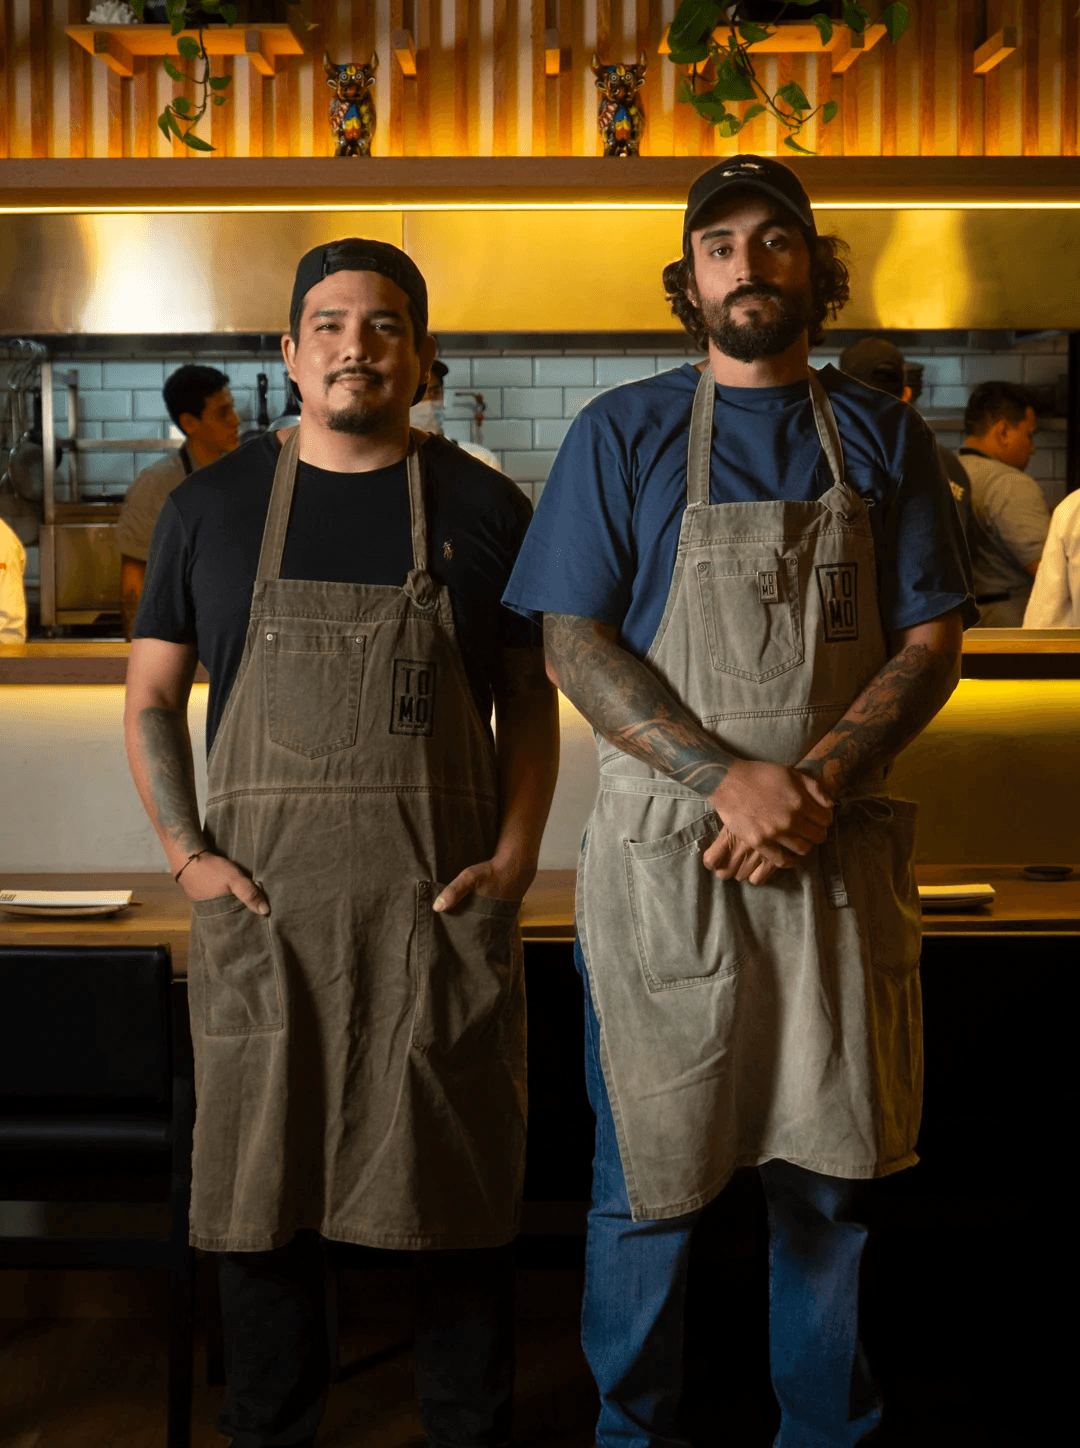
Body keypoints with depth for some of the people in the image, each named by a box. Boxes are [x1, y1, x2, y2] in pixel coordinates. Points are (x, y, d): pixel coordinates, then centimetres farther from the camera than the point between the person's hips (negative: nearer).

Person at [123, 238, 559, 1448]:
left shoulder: (485, 510, 6)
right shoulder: (211, 507, 7)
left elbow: (530, 704, 8)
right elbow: (151, 694, 9)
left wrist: (515, 854, -6)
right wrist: (186, 851, -4)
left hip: (445, 900, 0)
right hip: (259, 899, 1)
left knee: (460, 1186, 7)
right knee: (259, 1187, 7)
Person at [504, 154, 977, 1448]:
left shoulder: (882, 441, 9)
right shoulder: (622, 435, 3)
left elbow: (931, 639, 3)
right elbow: (572, 646, -3)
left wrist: (814, 782, -13)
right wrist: (727, 776, -16)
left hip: (841, 857, 2)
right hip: (663, 856, -2)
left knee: (828, 1170, 11)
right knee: (648, 1176, 6)